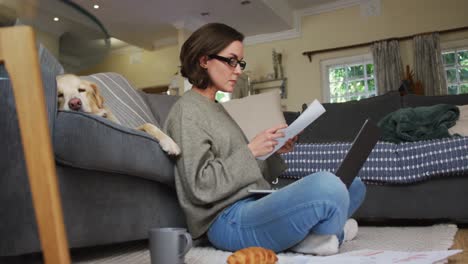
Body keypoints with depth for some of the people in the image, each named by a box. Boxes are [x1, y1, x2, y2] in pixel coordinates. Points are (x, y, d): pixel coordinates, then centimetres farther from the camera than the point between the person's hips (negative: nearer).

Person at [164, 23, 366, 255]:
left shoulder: (215, 108, 20)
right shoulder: (186, 111, -7)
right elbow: (200, 187, -16)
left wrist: (274, 153, 3)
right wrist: (251, 150, -14)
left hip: (253, 206, 9)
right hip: (229, 221, -9)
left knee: (352, 184, 8)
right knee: (327, 185, -30)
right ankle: (316, 237, -1)